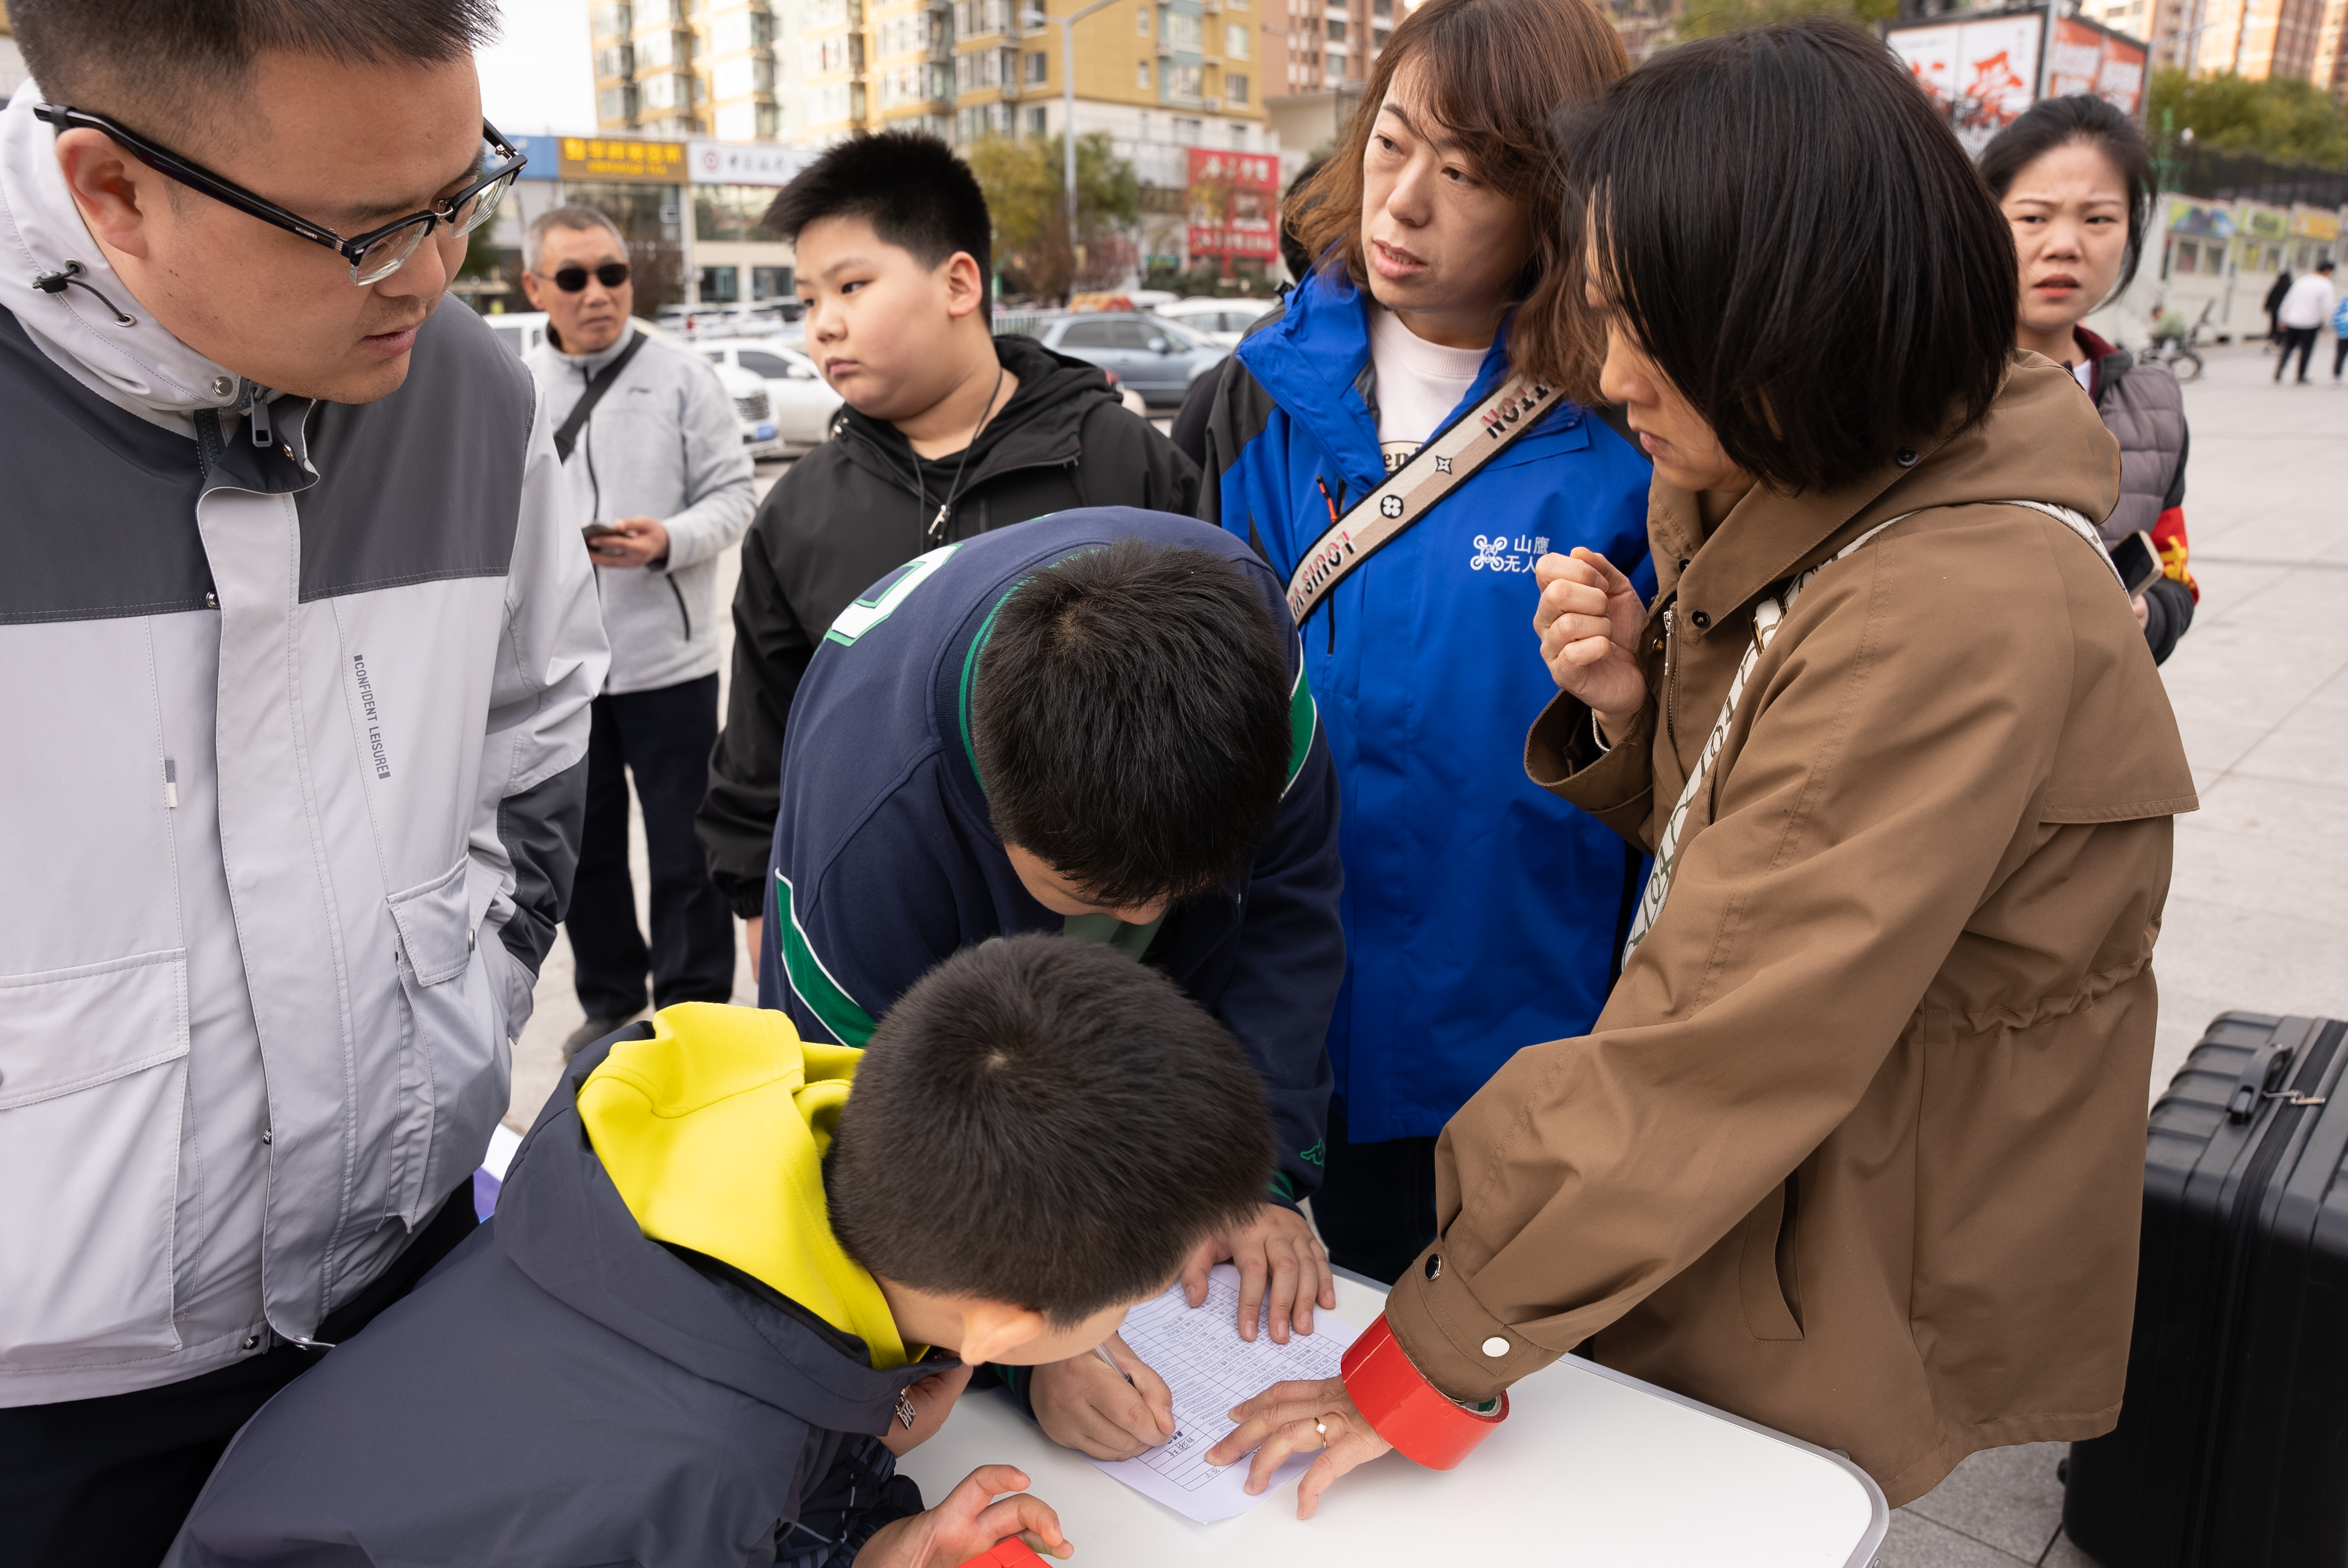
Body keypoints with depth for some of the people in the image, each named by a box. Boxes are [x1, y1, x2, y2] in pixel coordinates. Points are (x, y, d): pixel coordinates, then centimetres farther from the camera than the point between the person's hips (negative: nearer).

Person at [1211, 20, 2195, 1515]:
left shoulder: (1960, 620, -30)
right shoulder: (1794, 509, 0)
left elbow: (1721, 1050, -29)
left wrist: (1434, 1355, -21)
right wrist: (1636, 708, -12)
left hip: (1865, 1291, -7)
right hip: (1765, 1181, 8)